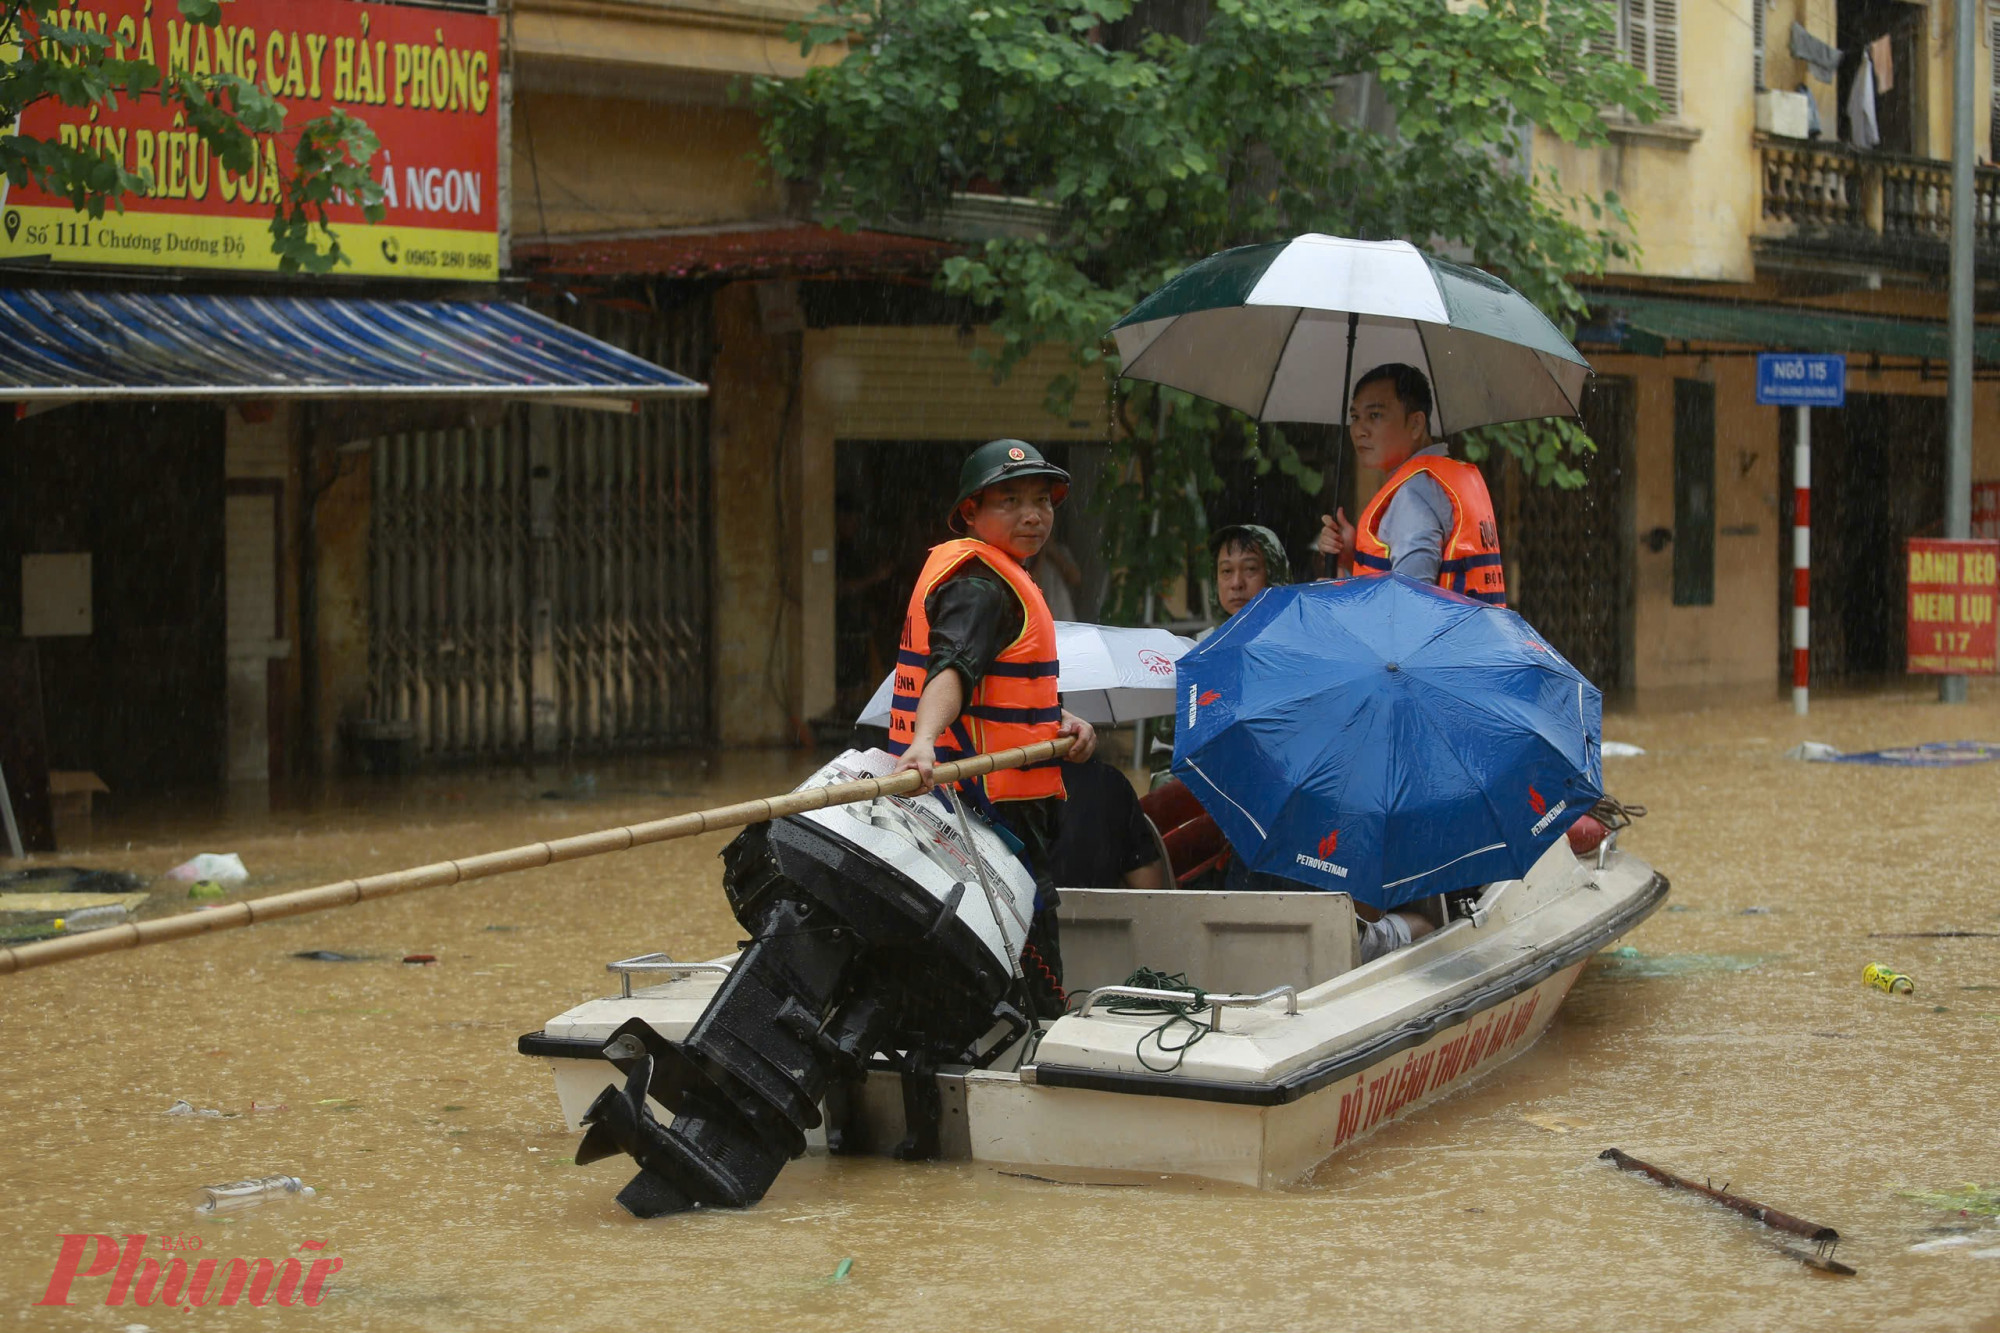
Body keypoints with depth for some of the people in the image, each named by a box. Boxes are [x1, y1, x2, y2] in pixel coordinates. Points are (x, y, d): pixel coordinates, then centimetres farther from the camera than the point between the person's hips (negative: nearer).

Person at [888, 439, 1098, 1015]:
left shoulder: (1001, 579, 18)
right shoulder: (978, 584, -14)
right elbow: (951, 668, -31)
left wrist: (1059, 721, 9)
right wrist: (923, 742, -49)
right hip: (993, 808, -11)